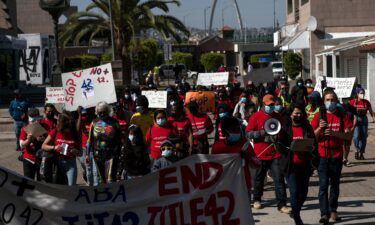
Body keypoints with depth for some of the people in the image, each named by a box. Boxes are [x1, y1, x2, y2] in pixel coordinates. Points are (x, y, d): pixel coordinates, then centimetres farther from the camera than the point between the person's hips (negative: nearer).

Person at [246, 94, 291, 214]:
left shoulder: (277, 117, 11)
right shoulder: (256, 116, -1)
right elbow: (248, 133, -7)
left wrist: (279, 134, 0)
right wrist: (263, 132, -19)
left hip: (275, 153, 2)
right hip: (261, 154, -2)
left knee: (279, 179, -5)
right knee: (259, 178, 11)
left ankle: (282, 204, -5)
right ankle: (257, 200, 31)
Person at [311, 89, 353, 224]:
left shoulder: (342, 116, 4)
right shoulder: (319, 115, 3)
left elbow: (348, 135, -2)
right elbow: (313, 137, 2)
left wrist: (334, 133, -18)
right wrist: (319, 128, -17)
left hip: (337, 155, 1)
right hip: (322, 155, -1)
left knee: (335, 183, 10)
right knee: (323, 184, -7)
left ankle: (333, 210, 21)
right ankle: (324, 213, -8)